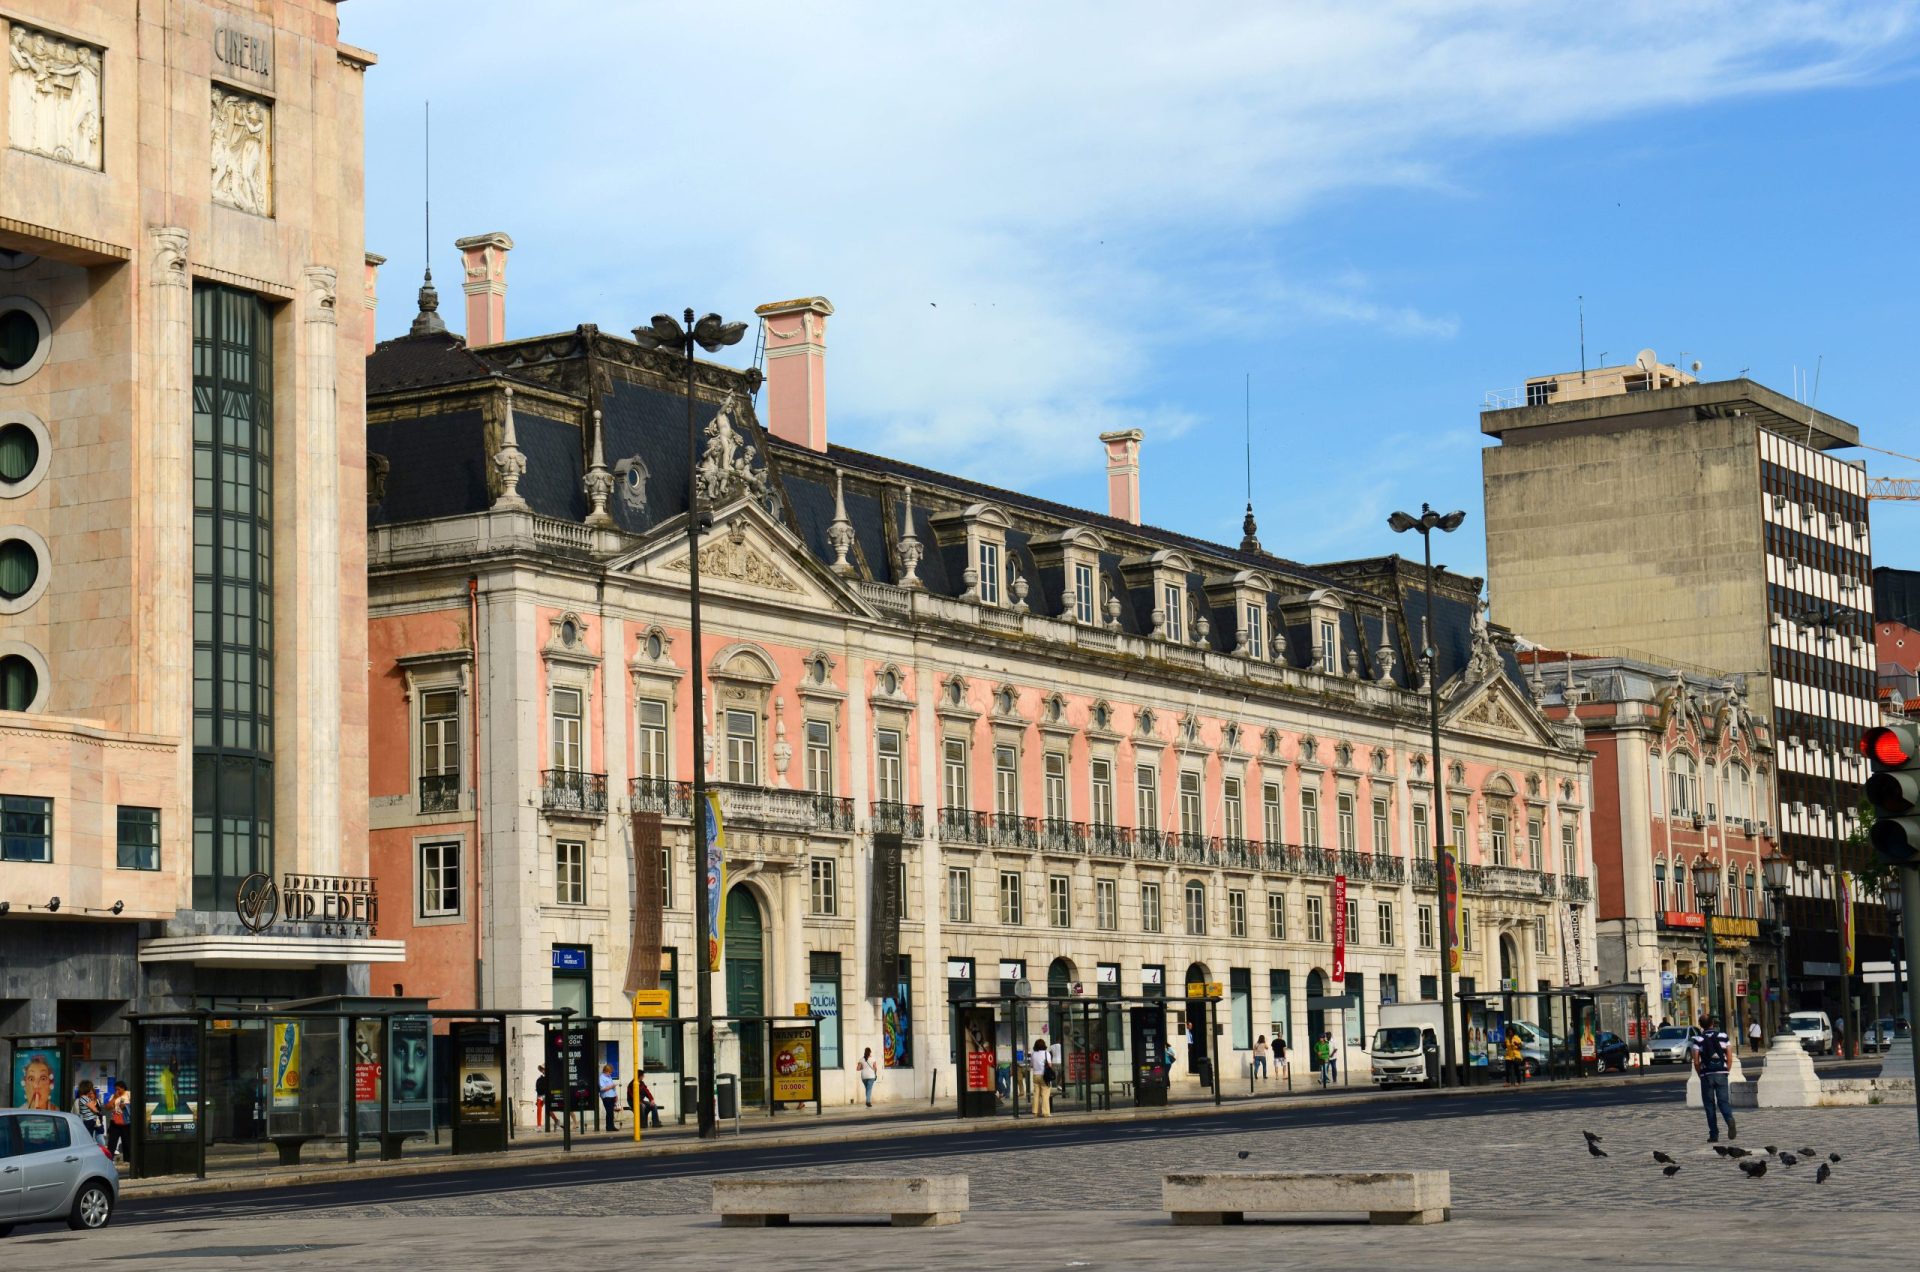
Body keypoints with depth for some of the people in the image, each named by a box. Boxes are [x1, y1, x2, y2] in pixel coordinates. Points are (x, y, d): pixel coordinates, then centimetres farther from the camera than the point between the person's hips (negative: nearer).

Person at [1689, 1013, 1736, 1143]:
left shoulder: (1698, 1040, -2)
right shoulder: (1723, 1036, 4)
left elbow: (1696, 1061, -6)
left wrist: (1700, 1074, 8)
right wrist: (1726, 1071, 12)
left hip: (1707, 1075, -1)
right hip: (1721, 1074, 1)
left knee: (1709, 1105, 6)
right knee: (1723, 1101, 4)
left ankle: (1714, 1135, 5)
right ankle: (1730, 1120, -27)